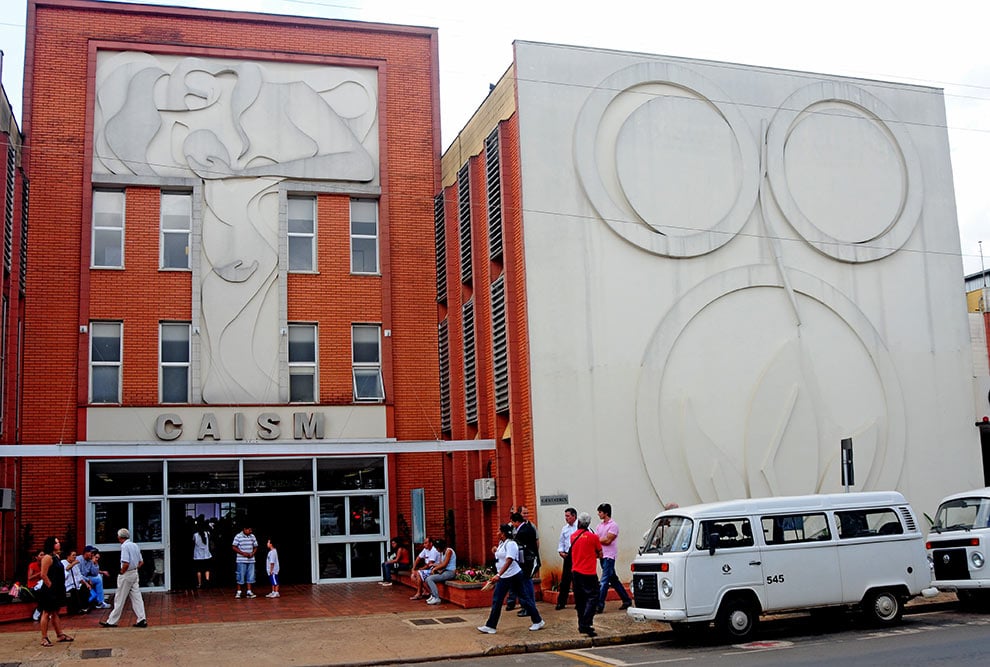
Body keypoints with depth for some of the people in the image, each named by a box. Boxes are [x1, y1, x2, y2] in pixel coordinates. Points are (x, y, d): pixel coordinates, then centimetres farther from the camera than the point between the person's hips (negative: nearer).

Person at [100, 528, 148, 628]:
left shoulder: (124, 546, -15)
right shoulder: (135, 545, 12)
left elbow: (126, 564, -24)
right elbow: (141, 562, 16)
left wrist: (121, 572, -10)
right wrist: (135, 569, 12)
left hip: (126, 575, -8)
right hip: (135, 574, 8)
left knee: (119, 599, 1)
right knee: (136, 597, 7)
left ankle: (112, 621, 10)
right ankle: (142, 620, 2)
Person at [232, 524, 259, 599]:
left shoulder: (252, 536, 9)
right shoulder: (238, 536, -5)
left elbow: (255, 547, 14)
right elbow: (234, 547, -6)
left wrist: (252, 553, -6)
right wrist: (243, 553, -15)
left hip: (251, 560, 4)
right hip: (241, 560, -4)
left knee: (250, 576, 3)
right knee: (241, 576, -1)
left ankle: (249, 592, 8)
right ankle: (238, 592, 10)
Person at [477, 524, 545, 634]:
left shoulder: (511, 544, -18)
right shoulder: (501, 544, 12)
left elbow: (509, 561, -28)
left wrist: (498, 575, -35)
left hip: (513, 576, -9)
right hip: (503, 577, 10)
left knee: (524, 599, 1)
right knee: (496, 601, 6)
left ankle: (538, 621, 14)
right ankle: (490, 626, 9)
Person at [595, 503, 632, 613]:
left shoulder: (613, 525, -9)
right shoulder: (599, 526, 15)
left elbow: (608, 540, -17)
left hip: (609, 556, -8)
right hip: (602, 555, 8)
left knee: (604, 581, -11)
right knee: (613, 580, 13)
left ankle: (599, 605, -13)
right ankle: (626, 600, 23)